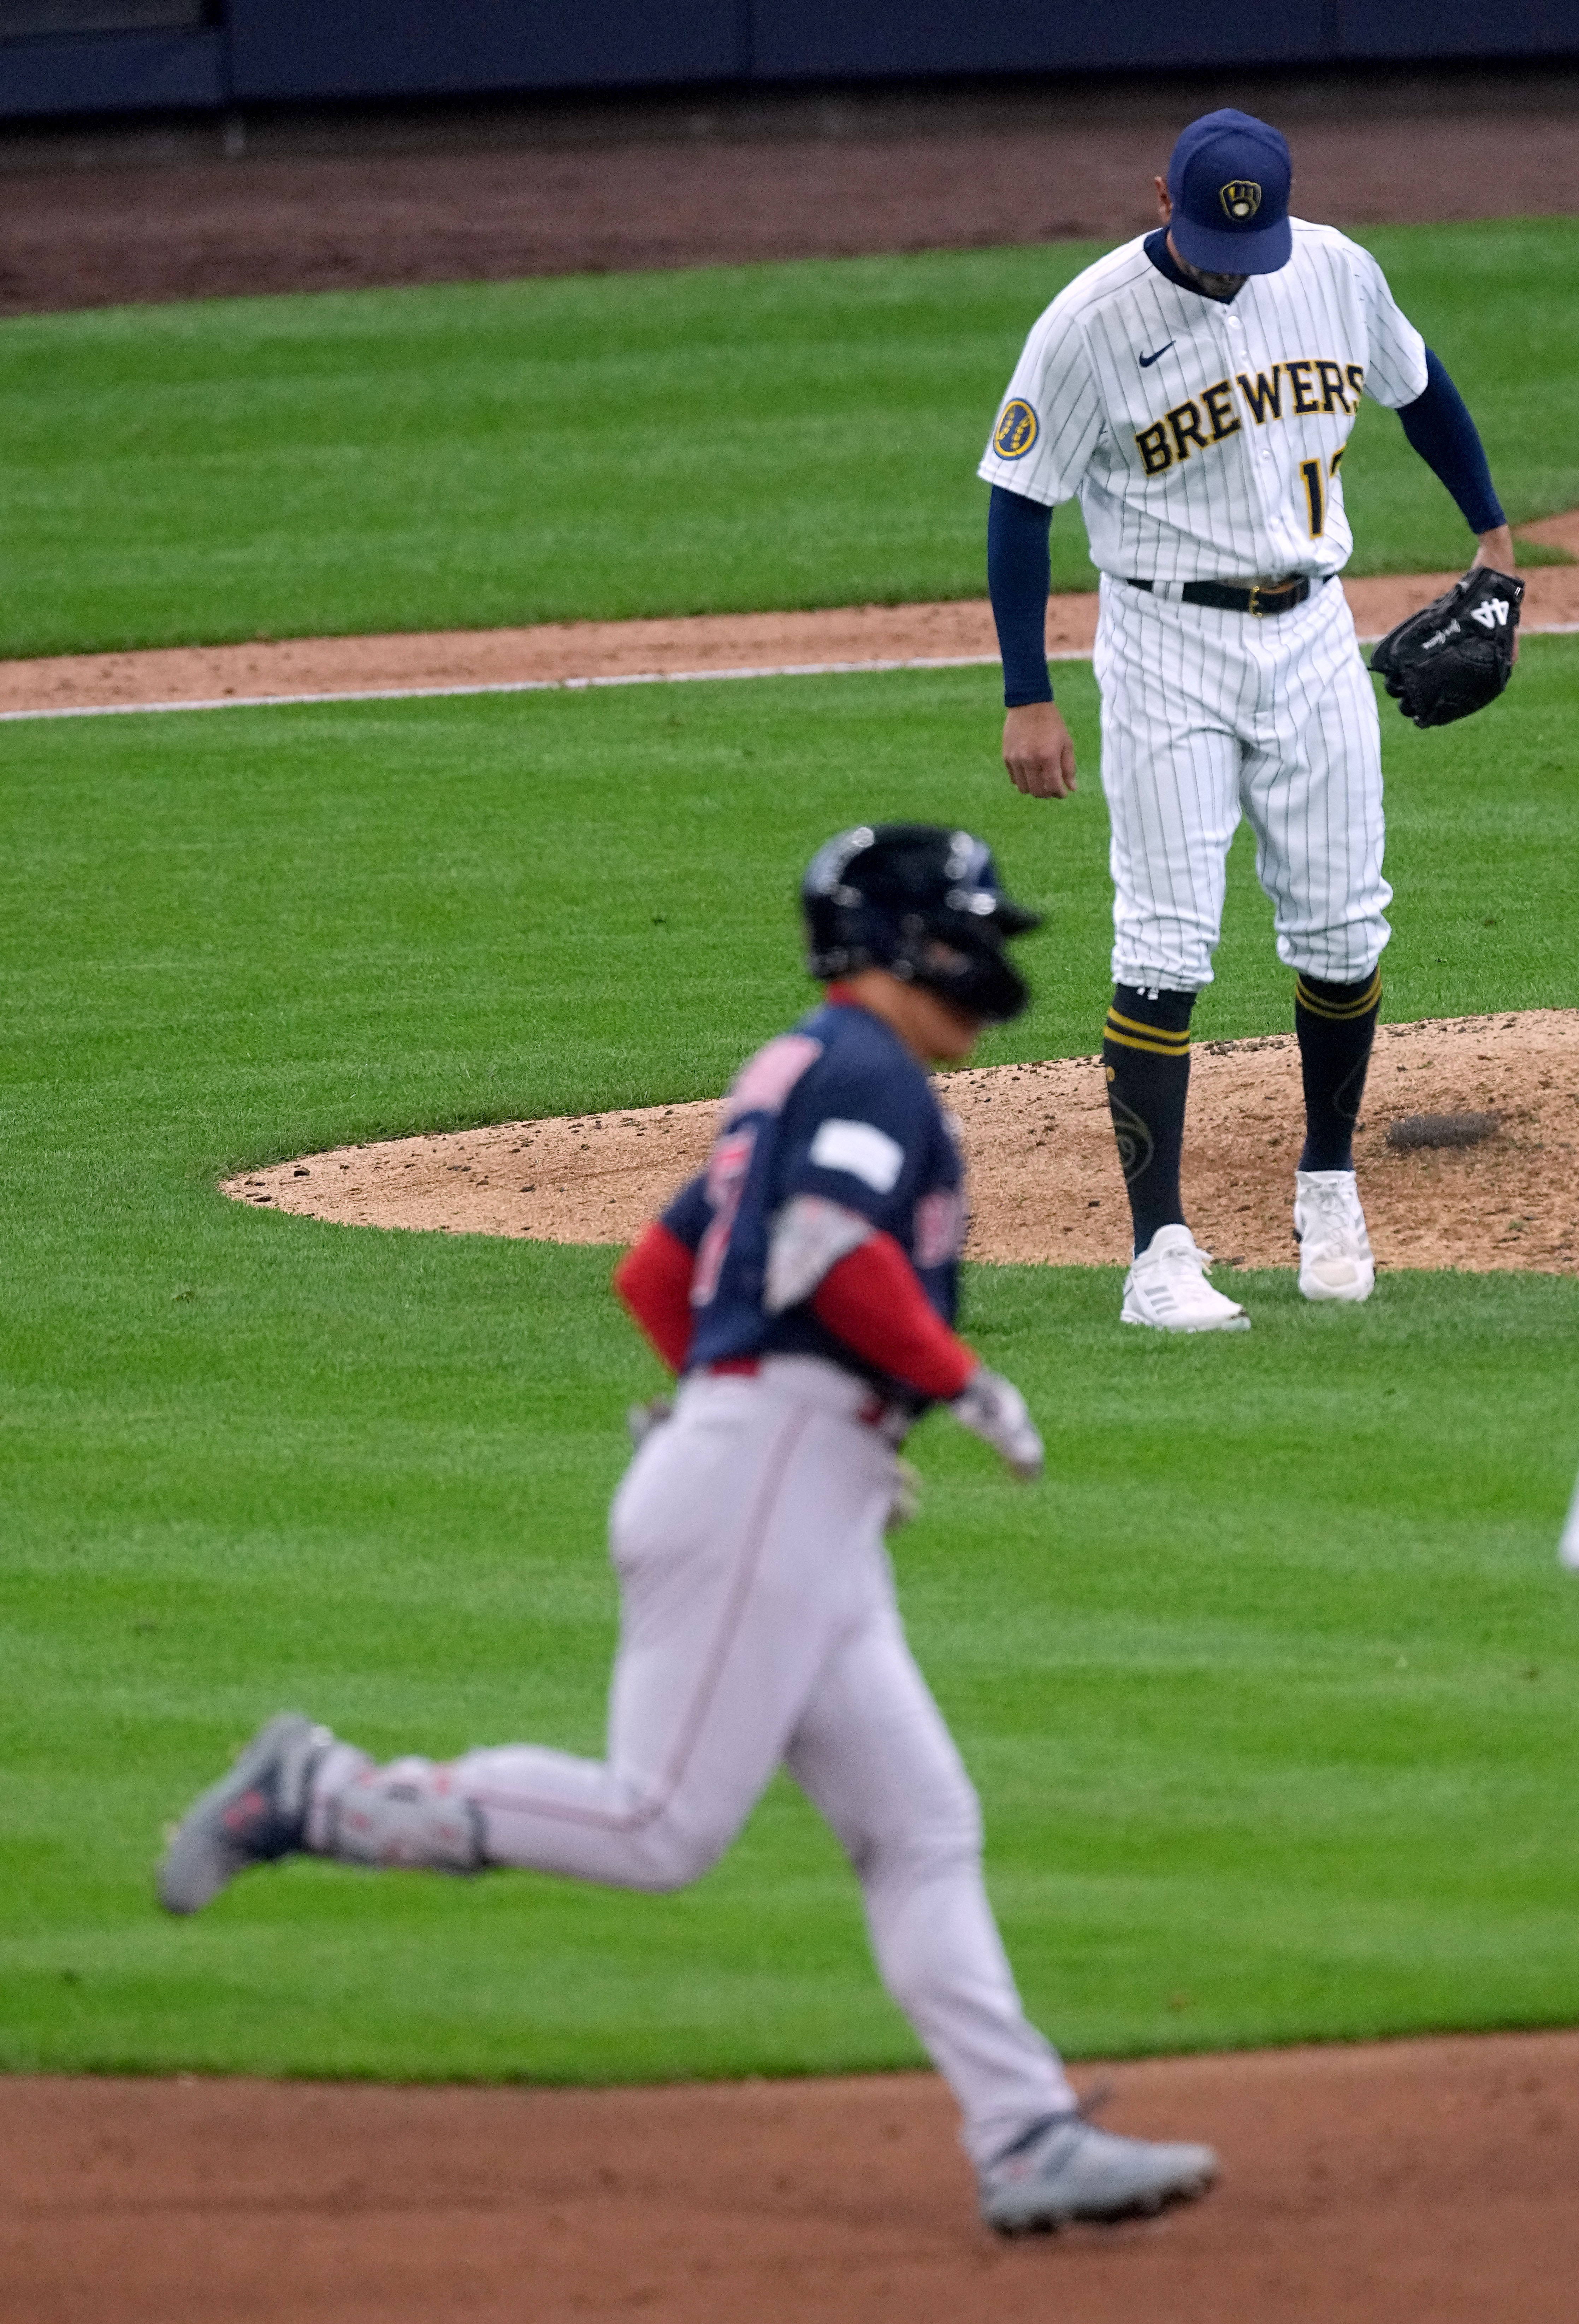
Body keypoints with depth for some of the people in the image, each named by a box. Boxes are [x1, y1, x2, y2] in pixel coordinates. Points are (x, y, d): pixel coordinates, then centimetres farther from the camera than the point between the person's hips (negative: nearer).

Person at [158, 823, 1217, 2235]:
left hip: (819, 1536, 11)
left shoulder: (789, 1081, 22)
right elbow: (836, 1252, -23)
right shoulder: (868, 1072, -6)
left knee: (921, 1833, 3)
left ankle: (1028, 2143, -3)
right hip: (764, 1483, -11)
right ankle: (319, 1797, -5)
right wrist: (968, 1385, -13)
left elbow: (655, 1276, 26)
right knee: (661, 1829, -12)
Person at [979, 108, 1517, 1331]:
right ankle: (1161, 1250, -10)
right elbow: (1021, 500, -9)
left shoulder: (1337, 271, -2)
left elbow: (1415, 381, 18)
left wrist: (1493, 530, 26)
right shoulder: (1092, 324, -15)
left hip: (1314, 635, 4)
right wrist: (1028, 701, -12)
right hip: (1169, 646, -4)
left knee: (1343, 933, 6)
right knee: (1165, 949, -9)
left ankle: (1331, 1183, 29)